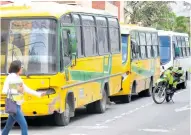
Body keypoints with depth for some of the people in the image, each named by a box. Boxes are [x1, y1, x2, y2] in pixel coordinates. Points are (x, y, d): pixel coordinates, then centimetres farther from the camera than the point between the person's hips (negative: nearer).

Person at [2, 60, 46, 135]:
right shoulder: (10, 77, -10)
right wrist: (17, 91, -18)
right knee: (24, 125, -12)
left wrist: (39, 94, 18)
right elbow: (5, 91, -17)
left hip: (17, 106, 8)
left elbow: (26, 89, 20)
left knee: (8, 126, 14)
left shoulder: (18, 79, 15)